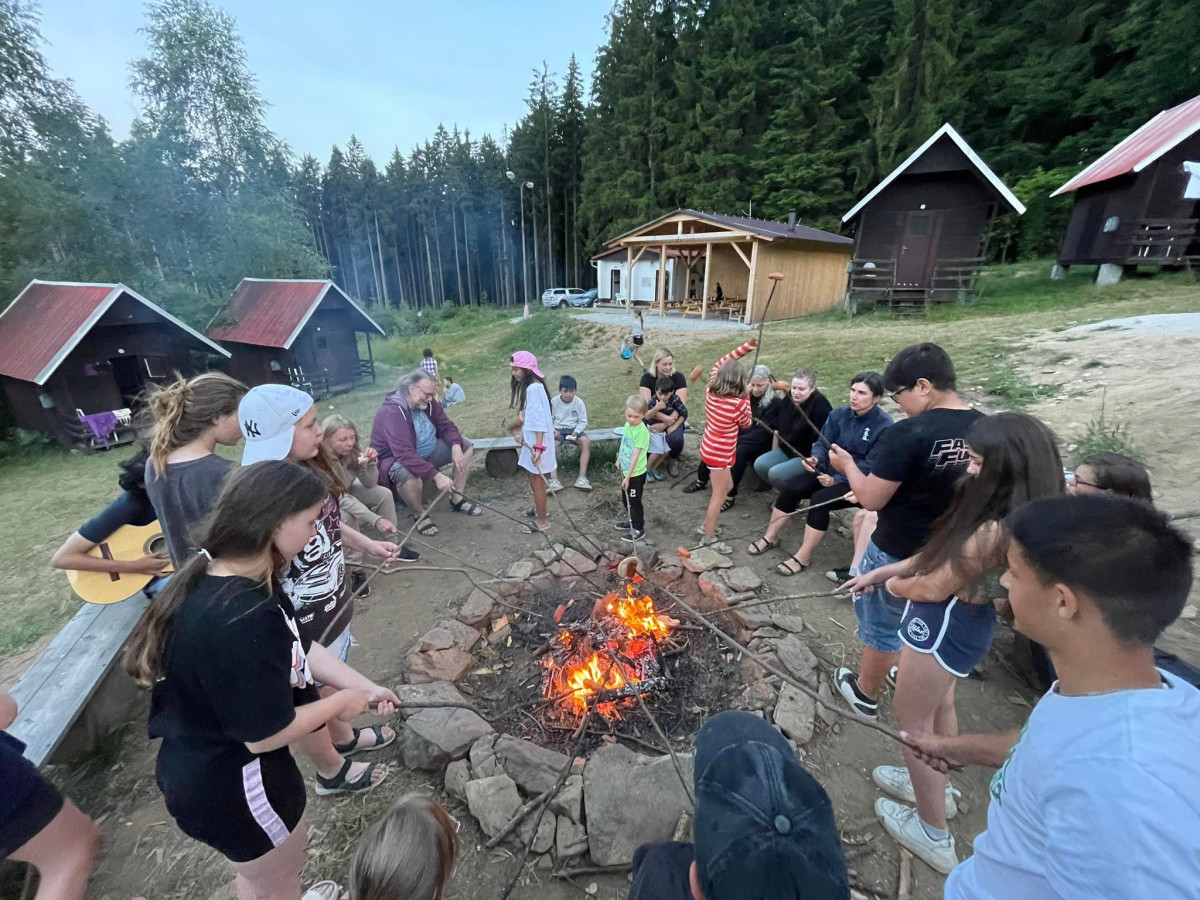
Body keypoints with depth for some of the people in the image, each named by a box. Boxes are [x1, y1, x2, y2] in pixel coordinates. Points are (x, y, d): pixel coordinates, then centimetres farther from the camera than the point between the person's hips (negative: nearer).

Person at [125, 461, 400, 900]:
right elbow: (267, 734, -28)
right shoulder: (242, 619, -40)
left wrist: (367, 687, -1)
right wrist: (342, 701, -12)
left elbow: (301, 648, 0)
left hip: (210, 767, 8)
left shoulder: (227, 578, -7)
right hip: (229, 784, -8)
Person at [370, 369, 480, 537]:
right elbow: (405, 455, -39)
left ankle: (457, 499, 4)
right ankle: (421, 515, -11)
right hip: (396, 459, -8)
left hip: (428, 452, 8)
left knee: (465, 445, -2)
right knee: (408, 474, -42)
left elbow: (446, 426, 1)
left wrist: (456, 446, -21)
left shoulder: (427, 402, -6)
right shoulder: (391, 412, -30)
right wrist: (436, 475, -44)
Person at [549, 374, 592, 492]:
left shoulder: (579, 402, -6)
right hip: (557, 430, 0)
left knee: (586, 441, -31)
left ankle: (582, 478, -28)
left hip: (574, 429, 1)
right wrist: (552, 430, -20)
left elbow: (583, 422, -1)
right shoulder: (554, 402, -7)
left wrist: (576, 432, -19)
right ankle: (554, 480, -34)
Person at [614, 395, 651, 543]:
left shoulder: (642, 431, -26)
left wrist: (628, 476, -25)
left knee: (634, 501, 6)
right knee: (626, 499, 23)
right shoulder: (627, 425, -1)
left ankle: (638, 529, 22)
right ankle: (632, 521, 42)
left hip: (636, 473, -8)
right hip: (626, 470, 8)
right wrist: (619, 460, 19)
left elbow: (635, 456, -26)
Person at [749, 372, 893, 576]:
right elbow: (823, 444, 0)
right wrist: (815, 459, -23)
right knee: (790, 487, -17)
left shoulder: (885, 426, -16)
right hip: (830, 470, 5)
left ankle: (803, 557, -18)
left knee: (820, 499, -30)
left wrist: (836, 480, -24)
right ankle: (770, 537, -3)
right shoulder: (839, 414, 0)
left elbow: (871, 467, -19)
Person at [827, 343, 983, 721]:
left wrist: (847, 465, -7)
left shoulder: (908, 433, -27)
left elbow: (871, 499, -23)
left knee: (881, 624, 15)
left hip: (898, 552, -6)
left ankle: (865, 694, 35)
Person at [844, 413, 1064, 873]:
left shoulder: (994, 530, -33)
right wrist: (882, 571, 5)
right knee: (938, 706, 28)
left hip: (944, 626, -9)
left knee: (912, 718, 11)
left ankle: (934, 834, 30)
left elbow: (932, 588, -23)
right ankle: (936, 787, 52)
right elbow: (943, 551, 5)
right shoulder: (1004, 512, -3)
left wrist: (895, 584, -2)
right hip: (962, 621, 9)